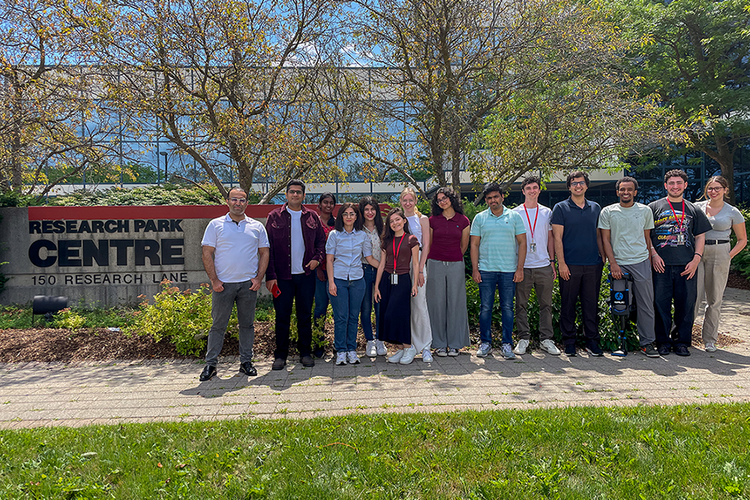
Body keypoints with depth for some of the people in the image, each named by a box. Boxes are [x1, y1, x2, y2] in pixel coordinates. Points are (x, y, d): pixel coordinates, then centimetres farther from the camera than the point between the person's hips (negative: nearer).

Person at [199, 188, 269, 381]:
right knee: (218, 324, 3)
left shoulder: (256, 226, 9)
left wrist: (258, 278, -1)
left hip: (248, 284, 2)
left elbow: (264, 253, 10)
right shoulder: (215, 225, 4)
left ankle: (246, 362, 19)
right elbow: (207, 254, 1)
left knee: (247, 323, 8)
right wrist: (214, 280, -7)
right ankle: (210, 364, 12)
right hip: (223, 284, -1)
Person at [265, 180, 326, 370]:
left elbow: (321, 240, 16)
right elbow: (268, 247, -1)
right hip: (282, 275, -2)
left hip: (306, 275, 2)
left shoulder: (312, 217, 9)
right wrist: (270, 275, -8)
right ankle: (280, 355, 15)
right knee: (282, 316, 3)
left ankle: (305, 352, 21)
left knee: (305, 315, 8)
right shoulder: (275, 216, 2)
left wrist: (317, 258, -4)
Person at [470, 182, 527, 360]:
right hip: (486, 270, 0)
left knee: (507, 307, 4)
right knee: (485, 307, 3)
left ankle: (507, 344, 12)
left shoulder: (514, 216, 6)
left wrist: (520, 268, -3)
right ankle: (485, 342, 14)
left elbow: (522, 243, 5)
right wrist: (475, 269, -2)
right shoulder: (480, 218, 7)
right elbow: (474, 245, 7)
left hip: (509, 271, 0)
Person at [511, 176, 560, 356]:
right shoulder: (515, 213, 4)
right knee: (521, 304, 3)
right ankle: (523, 338, 13)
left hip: (543, 266, 2)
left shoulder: (547, 212, 10)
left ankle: (546, 339, 16)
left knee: (546, 304, 6)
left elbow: (550, 238, 14)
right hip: (522, 266, -2)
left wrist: (552, 262, 8)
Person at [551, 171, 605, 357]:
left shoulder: (595, 208, 13)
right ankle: (569, 342, 13)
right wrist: (561, 263, -10)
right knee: (568, 304, 3)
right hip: (570, 265, -3)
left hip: (593, 265, 3)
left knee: (591, 304, 6)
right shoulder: (561, 208, 1)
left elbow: (598, 235, 17)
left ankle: (592, 341, 16)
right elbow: (557, 238, -3)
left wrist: (603, 257, 10)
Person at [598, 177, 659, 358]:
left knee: (646, 305, 0)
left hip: (641, 262, 1)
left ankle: (647, 342, 9)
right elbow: (605, 240, 1)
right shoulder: (607, 212, 4)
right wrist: (613, 264, -7)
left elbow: (647, 238, 15)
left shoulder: (645, 211, 9)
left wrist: (649, 262, 11)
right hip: (618, 264, -1)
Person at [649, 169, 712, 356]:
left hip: (687, 265, 2)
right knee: (661, 303, 0)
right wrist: (653, 254, -7)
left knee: (686, 304, 4)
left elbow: (700, 236, 12)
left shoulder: (693, 210, 14)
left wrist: (696, 259, -1)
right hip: (661, 264, -2)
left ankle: (682, 342, 15)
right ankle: (663, 341, 11)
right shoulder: (654, 207, 7)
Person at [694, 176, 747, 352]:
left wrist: (729, 256, -3)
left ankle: (710, 340, 14)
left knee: (714, 299, 4)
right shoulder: (697, 207, 7)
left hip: (719, 254, 0)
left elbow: (742, 240, 11)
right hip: (696, 253, 0)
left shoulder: (733, 212, 4)